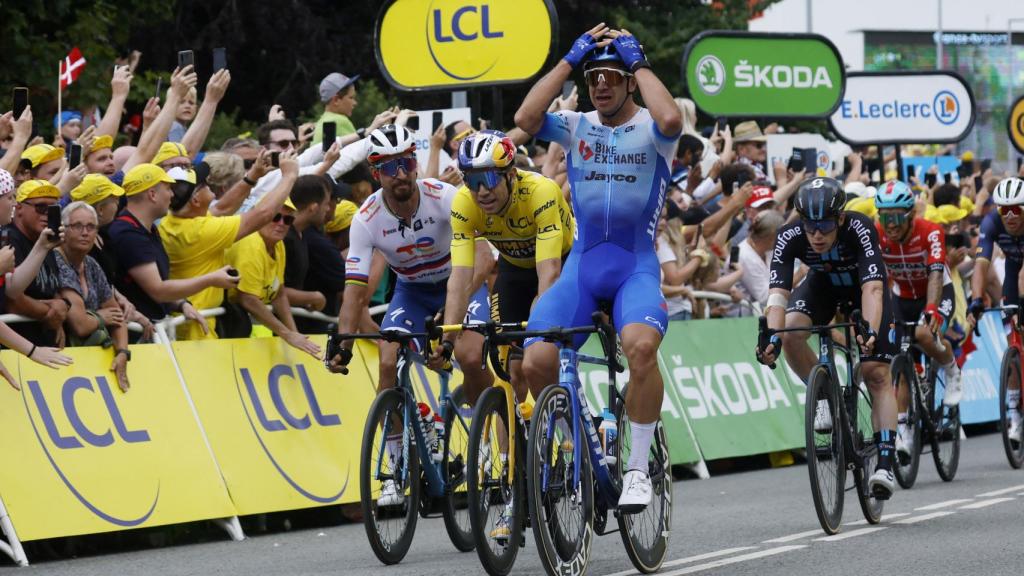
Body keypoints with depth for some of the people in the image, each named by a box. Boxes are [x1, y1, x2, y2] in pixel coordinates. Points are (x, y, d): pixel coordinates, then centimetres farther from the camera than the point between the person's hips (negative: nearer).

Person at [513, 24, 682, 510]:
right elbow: (525, 118, -11)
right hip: (582, 264, 3)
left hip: (637, 266, -3)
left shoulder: (650, 128, 2)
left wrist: (637, 60, -11)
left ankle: (638, 468, -19)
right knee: (535, 363, -17)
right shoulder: (577, 127, 10)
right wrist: (570, 60, -6)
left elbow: (670, 118, -24)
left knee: (641, 347, -34)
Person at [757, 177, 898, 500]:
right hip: (823, 285, 2)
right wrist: (772, 336, -56)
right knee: (791, 333, -28)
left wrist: (870, 332, -65)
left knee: (877, 373, -15)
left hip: (863, 287, -2)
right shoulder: (790, 238, -32)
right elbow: (777, 293, -39)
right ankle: (823, 396, -2)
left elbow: (872, 289, -49)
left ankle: (885, 464, -13)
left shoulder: (860, 230, -38)